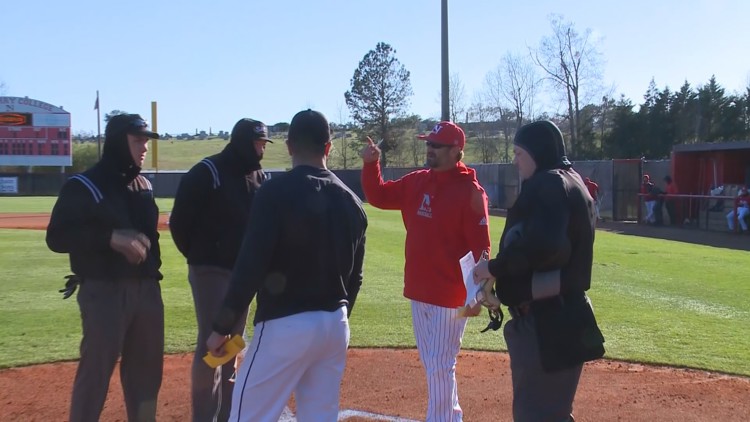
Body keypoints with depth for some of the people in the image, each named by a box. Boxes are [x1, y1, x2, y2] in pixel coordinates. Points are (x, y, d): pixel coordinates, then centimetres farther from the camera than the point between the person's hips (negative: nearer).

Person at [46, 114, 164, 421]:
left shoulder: (144, 185, 14)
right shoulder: (83, 186, -8)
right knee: (95, 371, -4)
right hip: (104, 291, -7)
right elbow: (57, 237, -14)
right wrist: (111, 238, -25)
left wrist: (142, 244, 0)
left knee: (146, 369, 14)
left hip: (147, 288, 7)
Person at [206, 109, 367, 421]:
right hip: (335, 325, 7)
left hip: (285, 325, -6)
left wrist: (222, 327, -10)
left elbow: (251, 267, -17)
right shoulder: (350, 201, 8)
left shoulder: (276, 191, -12)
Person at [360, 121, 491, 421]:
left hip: (450, 294, -8)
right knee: (431, 363, 18)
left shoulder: (470, 191, -15)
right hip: (418, 290, 8)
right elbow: (378, 196, 15)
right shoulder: (416, 182, 7)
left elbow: (480, 247, -17)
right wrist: (370, 164, -1)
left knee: (439, 366, 0)